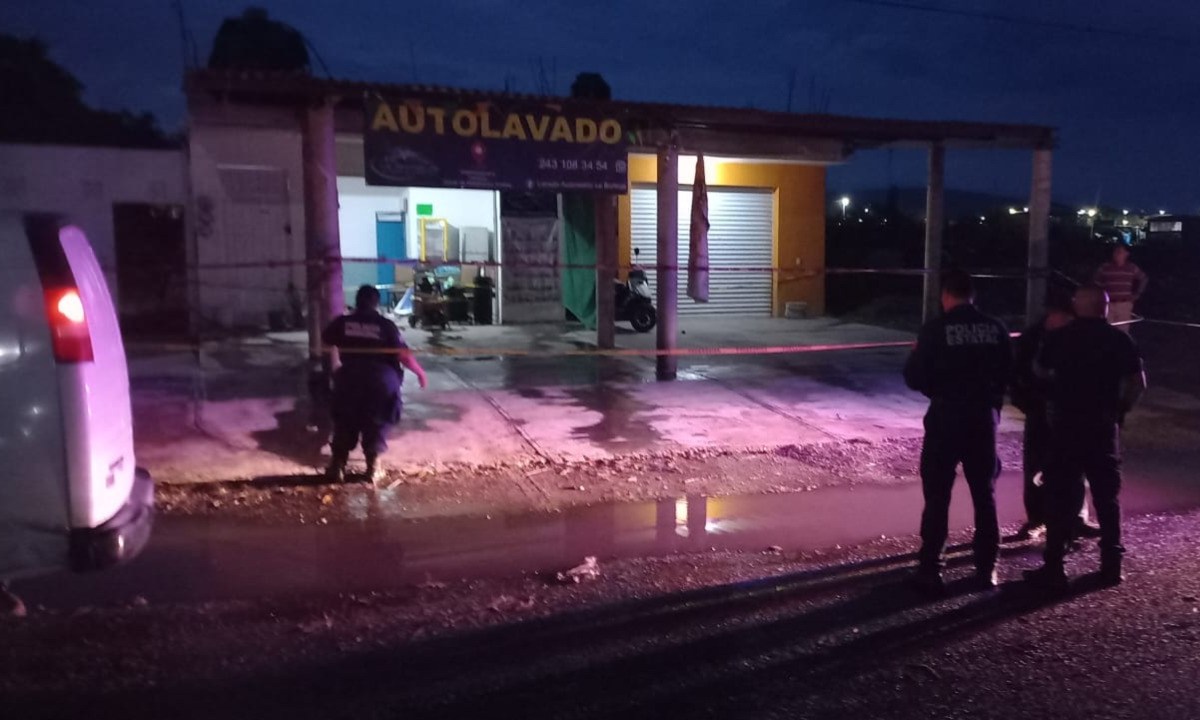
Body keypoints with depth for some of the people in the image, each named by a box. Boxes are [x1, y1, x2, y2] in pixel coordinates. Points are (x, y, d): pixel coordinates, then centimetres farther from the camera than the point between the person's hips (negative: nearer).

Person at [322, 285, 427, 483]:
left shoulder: (343, 322, 7)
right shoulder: (386, 325, 0)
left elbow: (325, 341, 25)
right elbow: (404, 355, -5)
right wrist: (420, 372, 9)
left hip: (350, 379, 2)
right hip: (383, 380, -1)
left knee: (344, 423, 17)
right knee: (377, 423, 14)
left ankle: (338, 465, 18)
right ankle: (373, 466, 15)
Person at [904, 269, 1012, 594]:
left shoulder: (936, 329, -11)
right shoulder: (996, 328, 0)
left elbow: (914, 378, -9)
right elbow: (1009, 373, 6)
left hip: (946, 418, -3)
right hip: (984, 418, 3)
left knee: (937, 496, 4)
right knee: (985, 495, 14)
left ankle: (930, 570, 7)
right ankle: (986, 568, 20)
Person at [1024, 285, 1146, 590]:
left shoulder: (1059, 338, -4)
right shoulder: (1119, 340, -1)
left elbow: (1041, 371, 12)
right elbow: (1138, 383, -1)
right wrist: (1120, 409, 12)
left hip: (1066, 424, -2)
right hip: (1104, 426, 2)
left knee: (1061, 496, 1)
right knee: (1108, 496, 13)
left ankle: (1054, 568, 2)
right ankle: (1111, 565, 19)